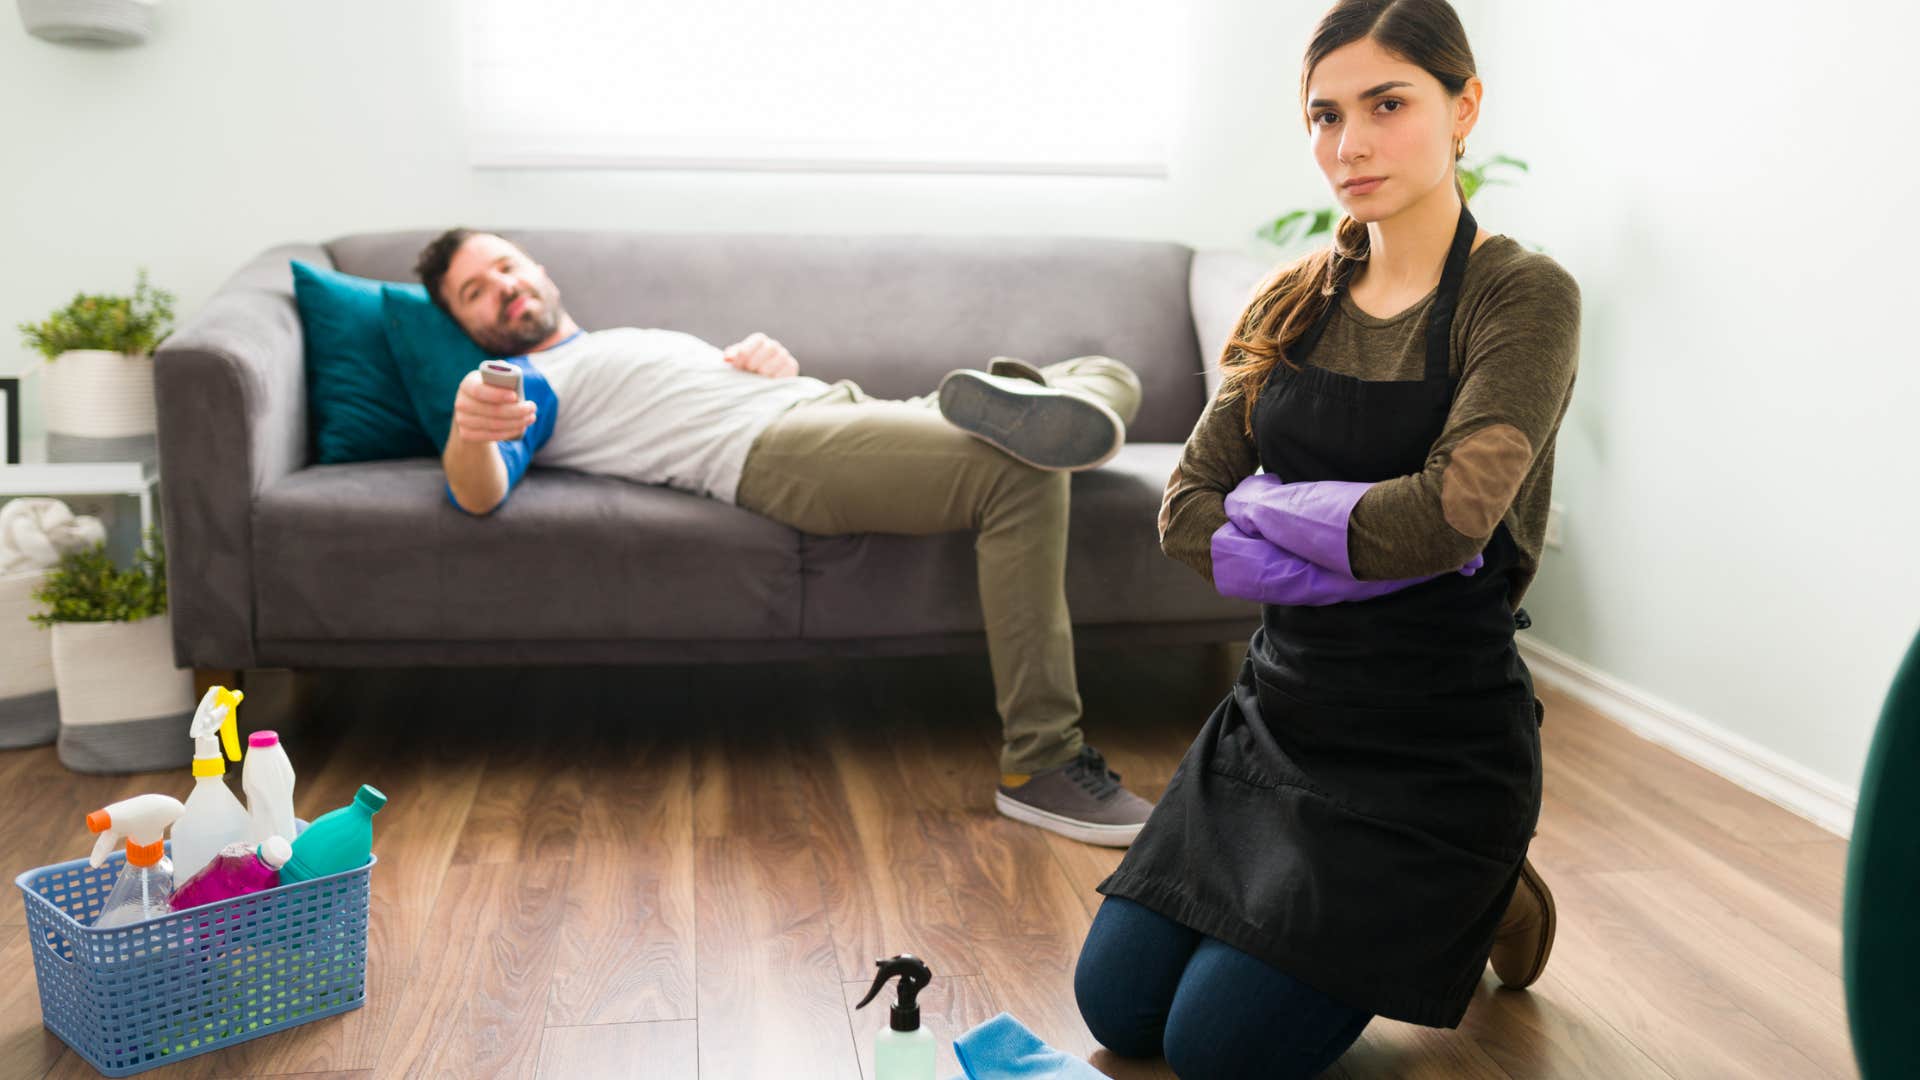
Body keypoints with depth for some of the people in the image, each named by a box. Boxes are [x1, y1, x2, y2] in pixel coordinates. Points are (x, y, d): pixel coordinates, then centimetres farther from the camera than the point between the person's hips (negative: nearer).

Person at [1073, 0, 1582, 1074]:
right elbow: (1188, 513, -2)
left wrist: (1269, 510, -11)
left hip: (1435, 736, -6)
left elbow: (1447, 516, -27)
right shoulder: (1297, 299, 5)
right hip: (1283, 701, 6)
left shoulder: (1523, 292, -12)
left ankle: (1476, 897, 17)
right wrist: (1363, 541, -16)